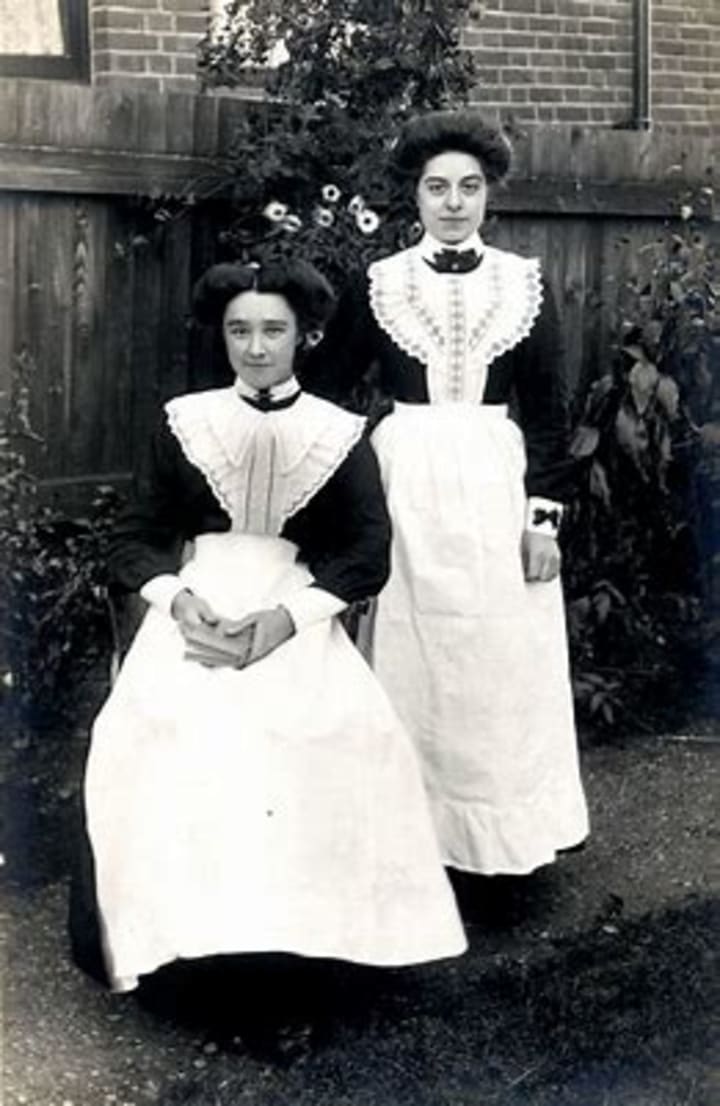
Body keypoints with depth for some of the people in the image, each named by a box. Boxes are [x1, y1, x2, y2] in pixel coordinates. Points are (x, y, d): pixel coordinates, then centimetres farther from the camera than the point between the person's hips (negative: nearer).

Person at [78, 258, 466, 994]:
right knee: (146, 731, -29)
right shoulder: (183, 422, 11)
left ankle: (311, 932, -12)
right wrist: (179, 602, -12)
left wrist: (283, 620, -16)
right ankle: (159, 934, -15)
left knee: (352, 736, -28)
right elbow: (135, 541, 10)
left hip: (298, 621, 0)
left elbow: (367, 557, 0)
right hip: (195, 613, 1)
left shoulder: (340, 436, 8)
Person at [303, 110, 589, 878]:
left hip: (496, 481, 1)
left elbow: (547, 411, 4)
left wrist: (545, 514, -2)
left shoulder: (526, 284, 4)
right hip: (404, 483, 0)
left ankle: (503, 826, 19)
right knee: (412, 662, 4)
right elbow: (324, 393, 6)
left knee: (506, 663, 4)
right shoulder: (375, 285, 2)